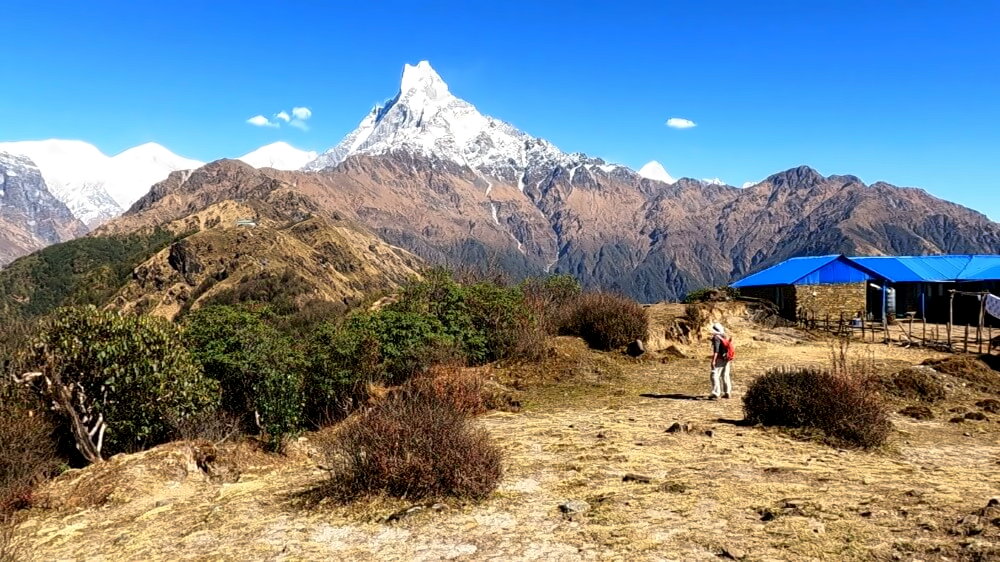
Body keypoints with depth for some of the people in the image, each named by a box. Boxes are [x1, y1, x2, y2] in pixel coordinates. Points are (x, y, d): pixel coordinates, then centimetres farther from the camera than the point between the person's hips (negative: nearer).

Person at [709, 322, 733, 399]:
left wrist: (713, 360, -23)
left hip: (719, 360, -9)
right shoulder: (724, 337, 12)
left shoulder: (716, 338, -15)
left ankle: (715, 394, -15)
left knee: (715, 376, -9)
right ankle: (727, 392, 23)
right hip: (726, 359, 9)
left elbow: (716, 350, -23)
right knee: (725, 376, 16)